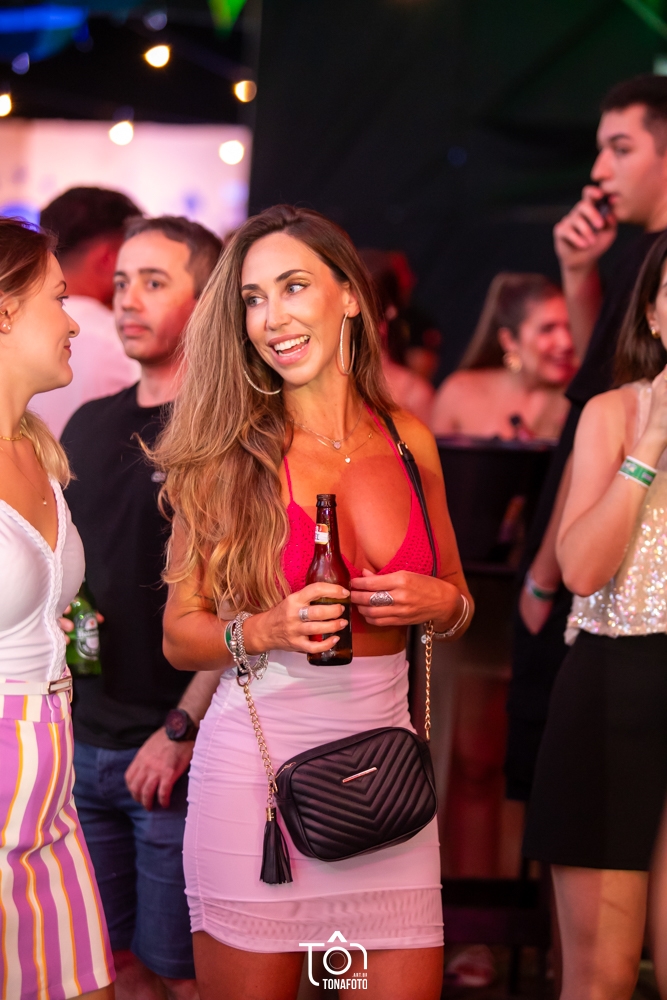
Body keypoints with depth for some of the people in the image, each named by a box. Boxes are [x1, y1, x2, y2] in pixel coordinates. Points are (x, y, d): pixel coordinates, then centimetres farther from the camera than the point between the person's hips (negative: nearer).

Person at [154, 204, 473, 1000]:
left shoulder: (408, 440, 7)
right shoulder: (231, 453, -3)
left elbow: (458, 601, 19)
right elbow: (179, 635, 0)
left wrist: (437, 601, -3)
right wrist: (269, 630, -19)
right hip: (256, 756, -3)